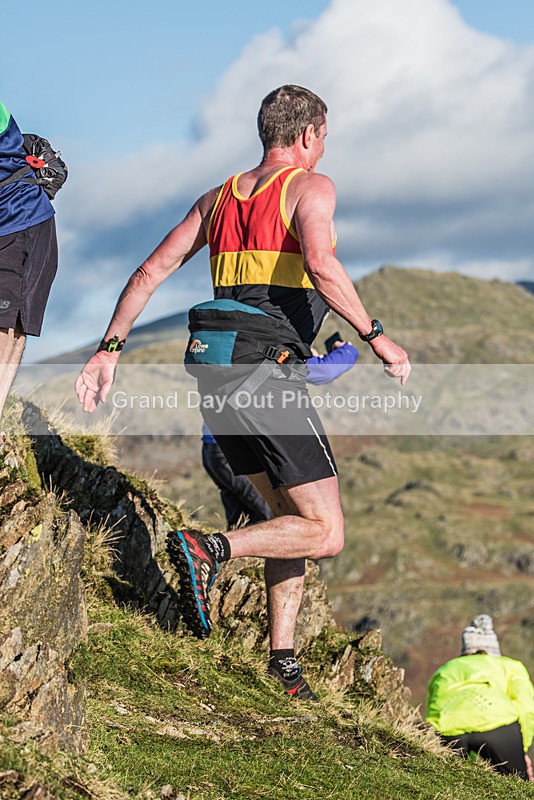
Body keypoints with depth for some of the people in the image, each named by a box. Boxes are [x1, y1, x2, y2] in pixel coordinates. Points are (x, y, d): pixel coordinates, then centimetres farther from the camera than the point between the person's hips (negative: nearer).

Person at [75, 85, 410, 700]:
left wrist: (109, 349, 16)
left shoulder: (219, 198, 20)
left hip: (213, 372, 8)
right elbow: (320, 265, -19)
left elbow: (150, 271, 16)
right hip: (267, 373, -8)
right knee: (325, 534, -4)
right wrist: (375, 336, -13)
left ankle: (282, 656, 12)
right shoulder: (310, 186, 0)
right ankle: (208, 549, -23)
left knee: (290, 514, 18)